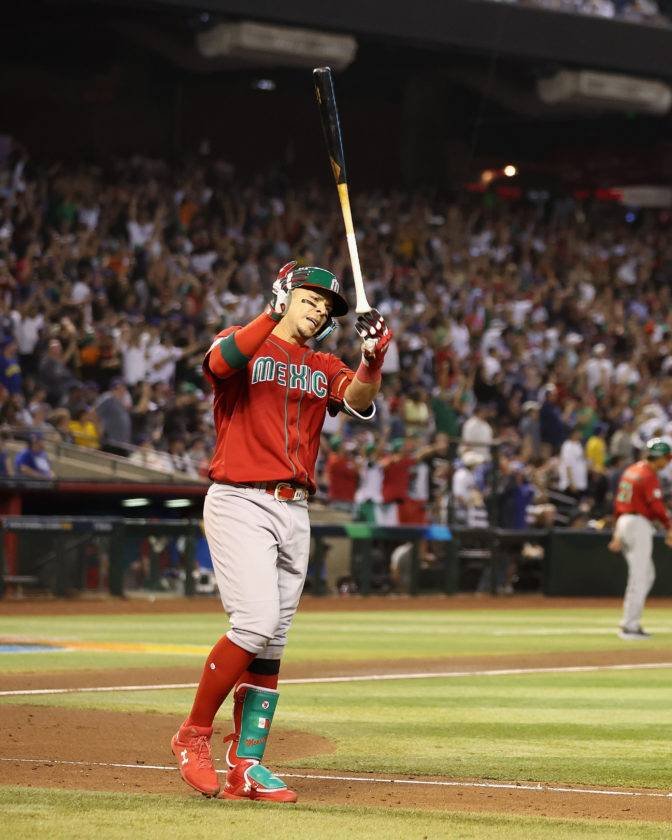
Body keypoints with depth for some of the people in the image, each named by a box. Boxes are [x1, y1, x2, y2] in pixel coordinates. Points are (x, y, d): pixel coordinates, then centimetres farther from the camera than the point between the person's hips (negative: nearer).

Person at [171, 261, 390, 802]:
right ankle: (194, 734, -4)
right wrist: (275, 312, -29)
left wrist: (373, 356, -24)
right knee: (257, 622, -19)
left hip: (294, 512, 6)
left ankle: (247, 767, 6)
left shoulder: (325, 368, 17)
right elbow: (222, 362, -22)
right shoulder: (242, 342, 3)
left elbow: (359, 402, -4)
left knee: (273, 642, 3)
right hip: (239, 503, -6)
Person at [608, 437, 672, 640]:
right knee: (639, 577, -5)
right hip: (639, 526, -9)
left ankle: (631, 621, 13)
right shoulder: (649, 476, -13)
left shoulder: (631, 470, 15)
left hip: (623, 523, 9)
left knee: (647, 575, 16)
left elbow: (619, 503, 19)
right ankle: (629, 626, -5)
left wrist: (618, 534, 22)